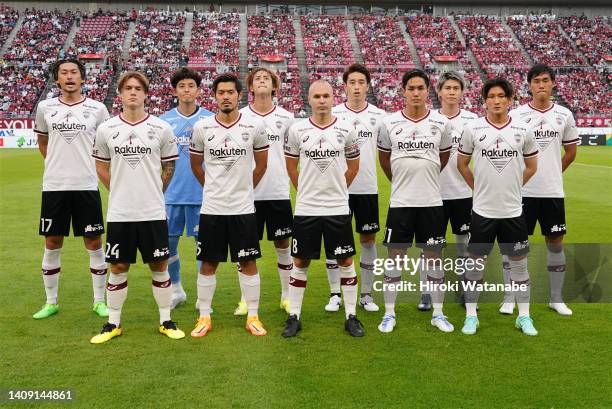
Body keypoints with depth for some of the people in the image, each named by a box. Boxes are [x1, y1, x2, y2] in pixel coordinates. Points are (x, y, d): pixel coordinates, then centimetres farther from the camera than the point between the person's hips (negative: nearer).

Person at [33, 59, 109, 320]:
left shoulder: (97, 109, -1)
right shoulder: (45, 107, 4)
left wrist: (85, 165, 9)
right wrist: (57, 164, 13)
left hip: (86, 186, -1)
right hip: (53, 186, 2)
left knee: (94, 244, 3)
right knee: (52, 244, 8)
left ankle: (99, 301, 15)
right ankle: (51, 302, 22)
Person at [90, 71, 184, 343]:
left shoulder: (161, 128, -1)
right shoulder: (106, 129, 2)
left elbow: (169, 167, 9)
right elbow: (101, 167, 14)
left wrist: (154, 193, 10)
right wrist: (119, 191, 10)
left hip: (153, 212, -1)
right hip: (119, 212, 1)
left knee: (159, 265, 6)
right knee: (118, 267, 9)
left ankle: (166, 321, 19)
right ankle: (113, 323, 22)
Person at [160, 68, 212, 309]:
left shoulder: (210, 120, 1)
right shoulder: (165, 121, 6)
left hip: (202, 193, -2)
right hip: (172, 194, 2)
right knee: (168, 242, 8)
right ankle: (176, 290, 28)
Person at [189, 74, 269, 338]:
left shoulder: (255, 126, -4)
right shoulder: (202, 127, -1)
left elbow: (261, 165, 9)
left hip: (243, 208, -1)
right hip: (211, 208, 1)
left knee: (248, 262, 6)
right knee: (208, 263, 8)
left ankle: (252, 317, 18)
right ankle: (204, 317, 20)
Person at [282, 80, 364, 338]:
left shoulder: (346, 130, -1)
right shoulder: (297, 129, -1)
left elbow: (353, 166, 11)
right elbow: (291, 167, 11)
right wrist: (306, 190, 12)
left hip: (338, 208, 0)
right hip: (305, 208, 0)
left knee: (345, 262, 6)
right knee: (300, 262, 7)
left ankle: (351, 316, 18)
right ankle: (294, 317, 19)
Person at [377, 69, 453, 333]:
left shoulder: (441, 122, 0)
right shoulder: (389, 123, -1)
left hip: (431, 202, 1)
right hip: (400, 202, 0)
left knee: (434, 256, 7)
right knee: (395, 256, 4)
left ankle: (438, 313, 20)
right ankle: (389, 314, 16)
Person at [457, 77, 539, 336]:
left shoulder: (523, 130, 0)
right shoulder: (473, 129, -4)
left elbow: (531, 166, 13)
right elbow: (462, 163, 7)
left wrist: (512, 187, 9)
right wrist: (479, 188, 5)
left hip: (513, 210, 1)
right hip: (482, 209, -1)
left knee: (519, 262, 9)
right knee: (475, 261, 5)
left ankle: (524, 316, 23)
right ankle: (471, 315, 18)